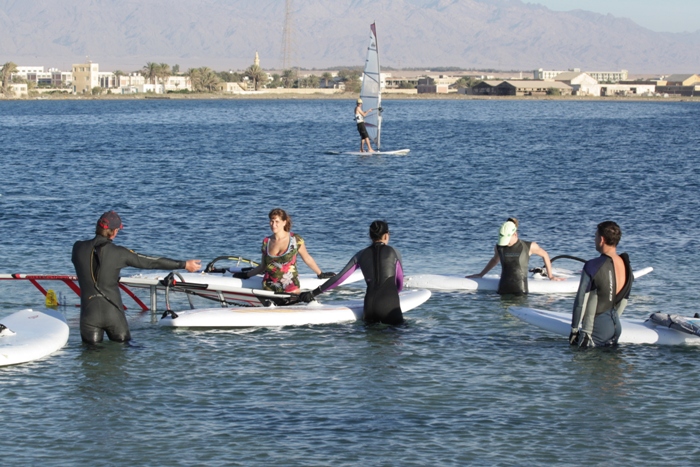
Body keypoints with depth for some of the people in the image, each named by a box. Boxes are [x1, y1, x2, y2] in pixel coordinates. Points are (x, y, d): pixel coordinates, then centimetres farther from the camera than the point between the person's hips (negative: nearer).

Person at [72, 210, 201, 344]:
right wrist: (184, 264, 7)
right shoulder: (118, 253, -8)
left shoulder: (78, 248, -3)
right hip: (113, 313, -1)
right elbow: (153, 262, -2)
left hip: (89, 314, 1)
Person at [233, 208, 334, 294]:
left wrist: (320, 274, 16)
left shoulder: (295, 240, -1)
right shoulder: (266, 242, 8)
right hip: (270, 287, 2)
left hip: (290, 287, -2)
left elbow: (307, 259, 11)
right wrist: (246, 275, 21)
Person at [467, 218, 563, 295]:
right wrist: (481, 274, 38)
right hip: (503, 290, 3)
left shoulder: (529, 247, -3)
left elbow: (545, 255, 14)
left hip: (520, 290, -3)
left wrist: (550, 275, 19)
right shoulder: (499, 248, 7)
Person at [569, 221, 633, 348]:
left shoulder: (593, 267, -18)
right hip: (615, 327, 7)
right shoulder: (626, 266, 3)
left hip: (596, 331, -7)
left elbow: (581, 302, -14)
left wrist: (574, 330, -6)